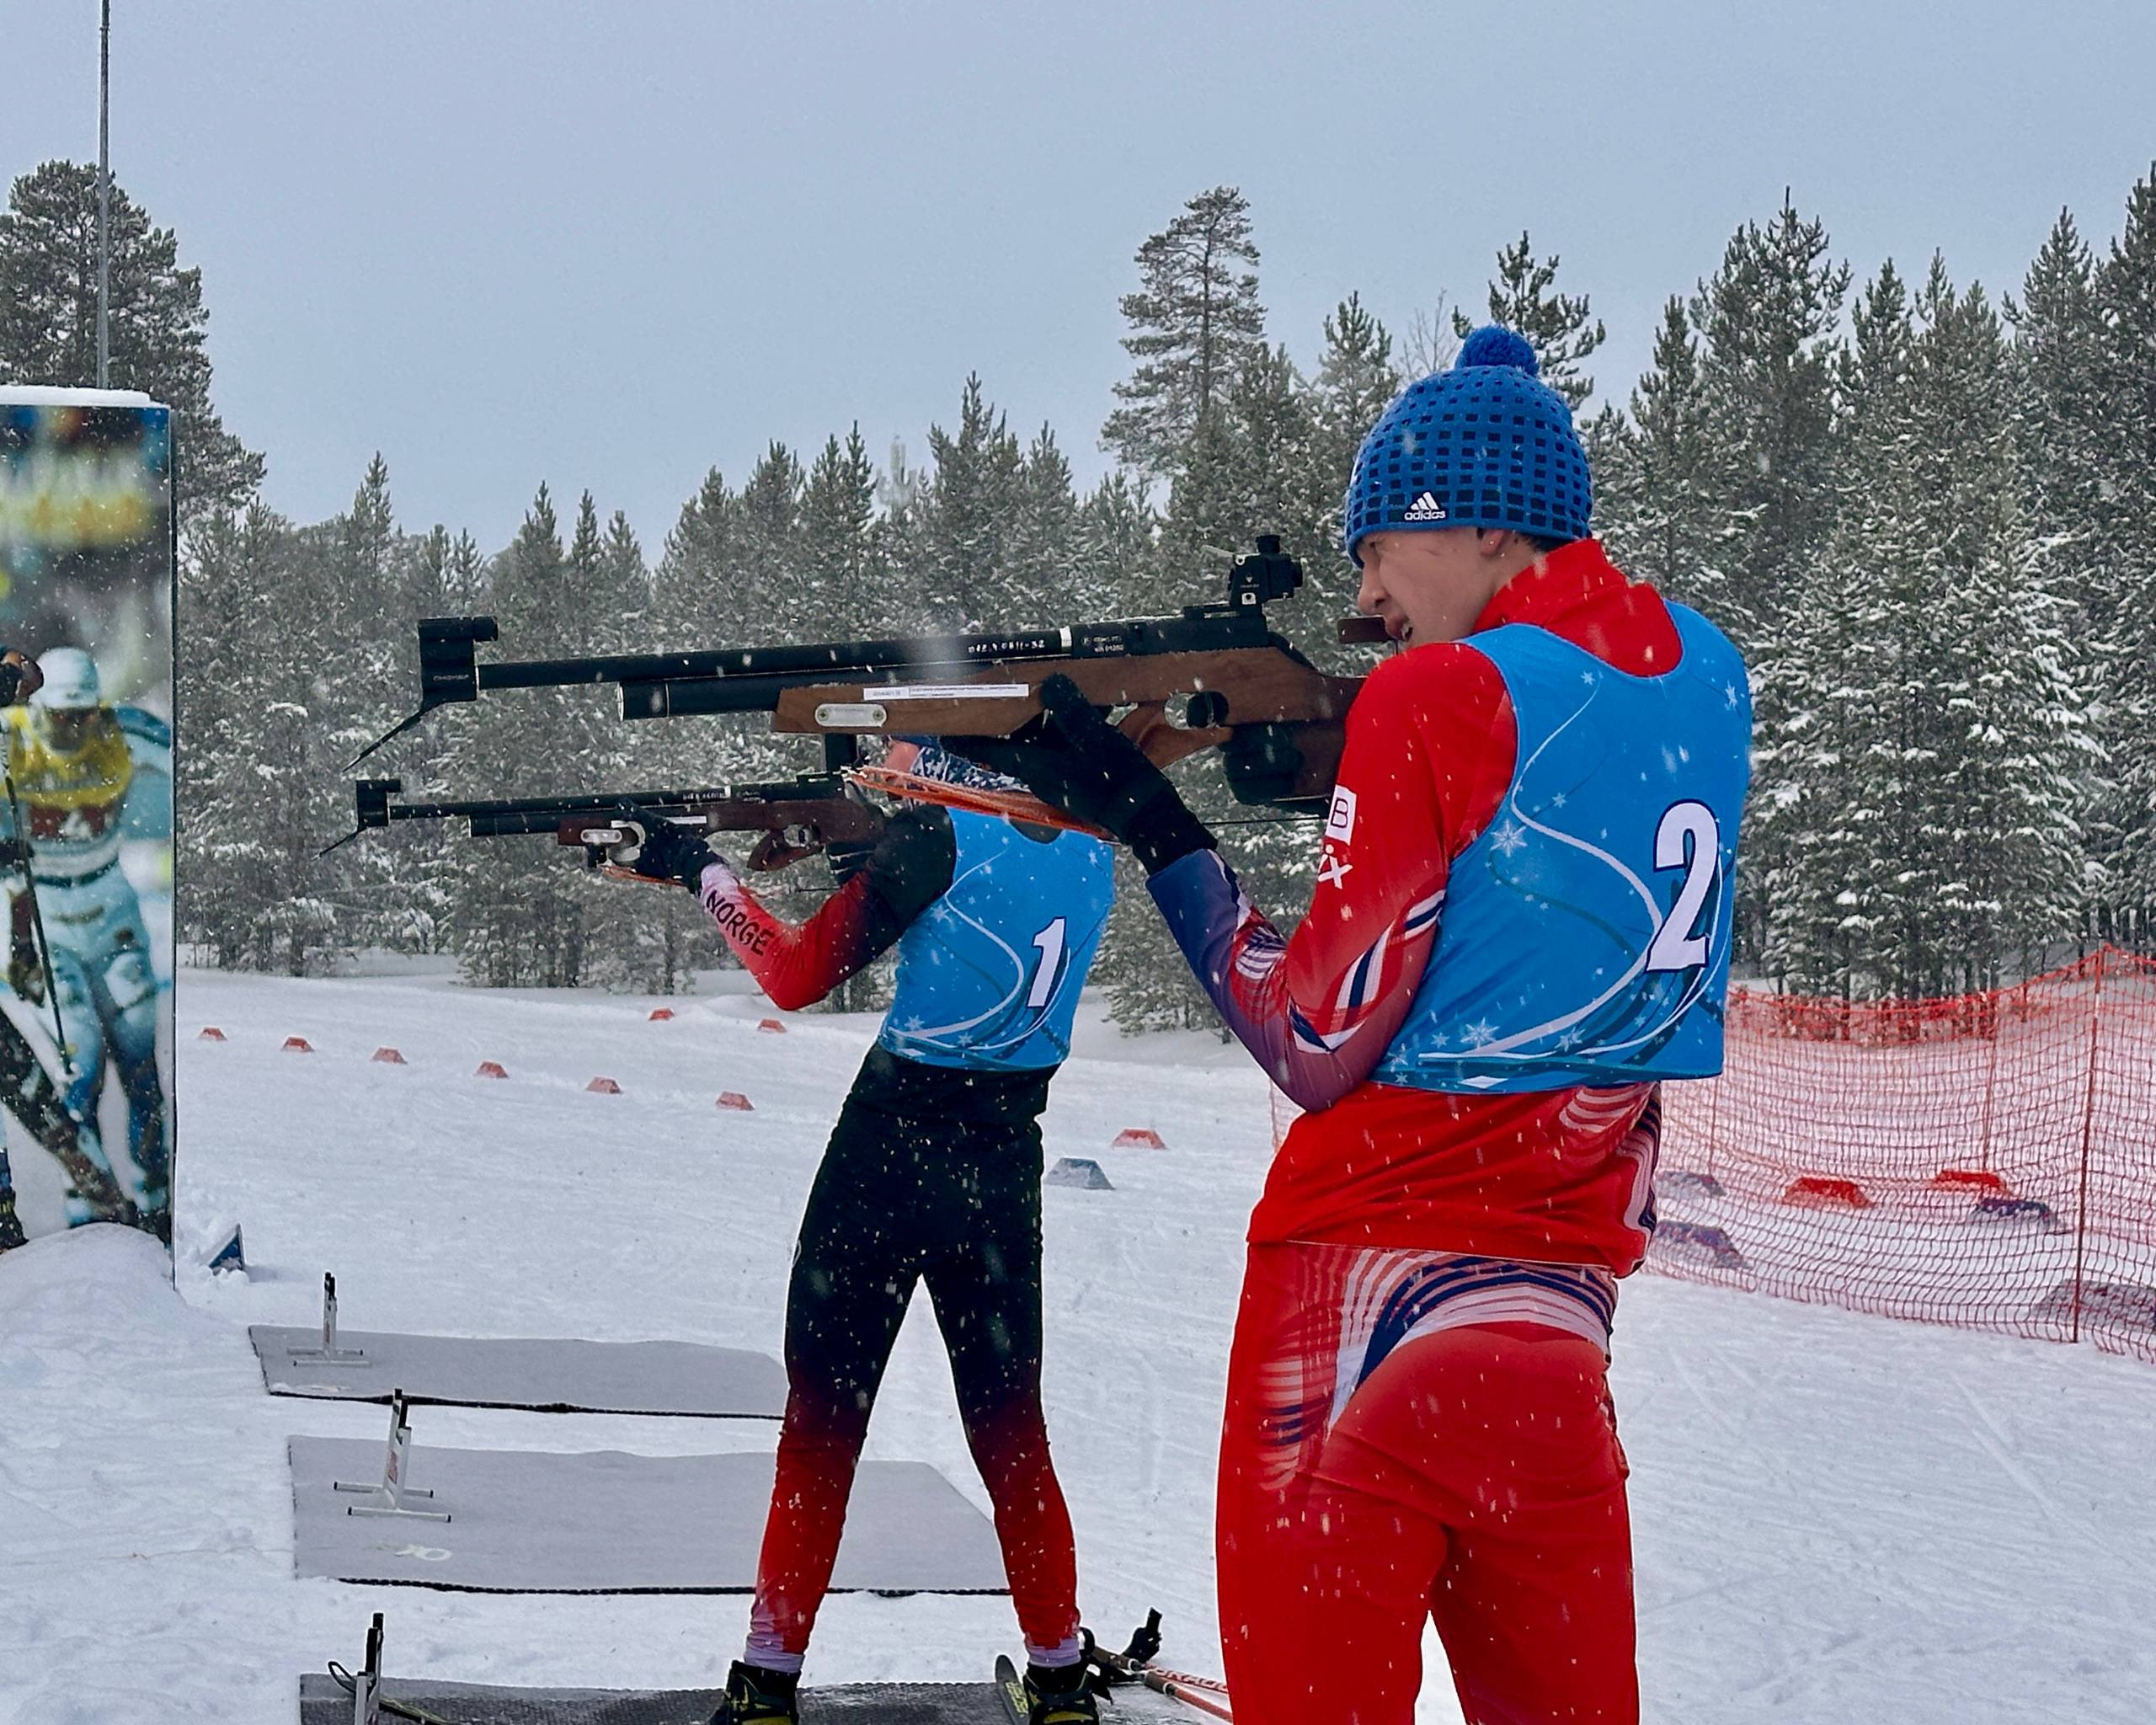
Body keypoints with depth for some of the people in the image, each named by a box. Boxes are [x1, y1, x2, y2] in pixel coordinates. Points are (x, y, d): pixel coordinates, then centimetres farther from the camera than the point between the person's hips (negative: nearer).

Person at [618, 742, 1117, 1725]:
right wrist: (865, 840, 13)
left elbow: (798, 975, -9)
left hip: (891, 1146, -5)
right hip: (1005, 1163, 5)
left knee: (823, 1418, 4)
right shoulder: (1088, 853, 4)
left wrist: (700, 868, 1)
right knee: (1010, 1428, 14)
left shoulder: (943, 834, -13)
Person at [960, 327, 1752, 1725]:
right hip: (1576, 1256, 7)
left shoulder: (1441, 693, -12)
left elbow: (1320, 1043, -10)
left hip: (1383, 1249, -7)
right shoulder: (1703, 676, 7)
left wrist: (1148, 823, -4)